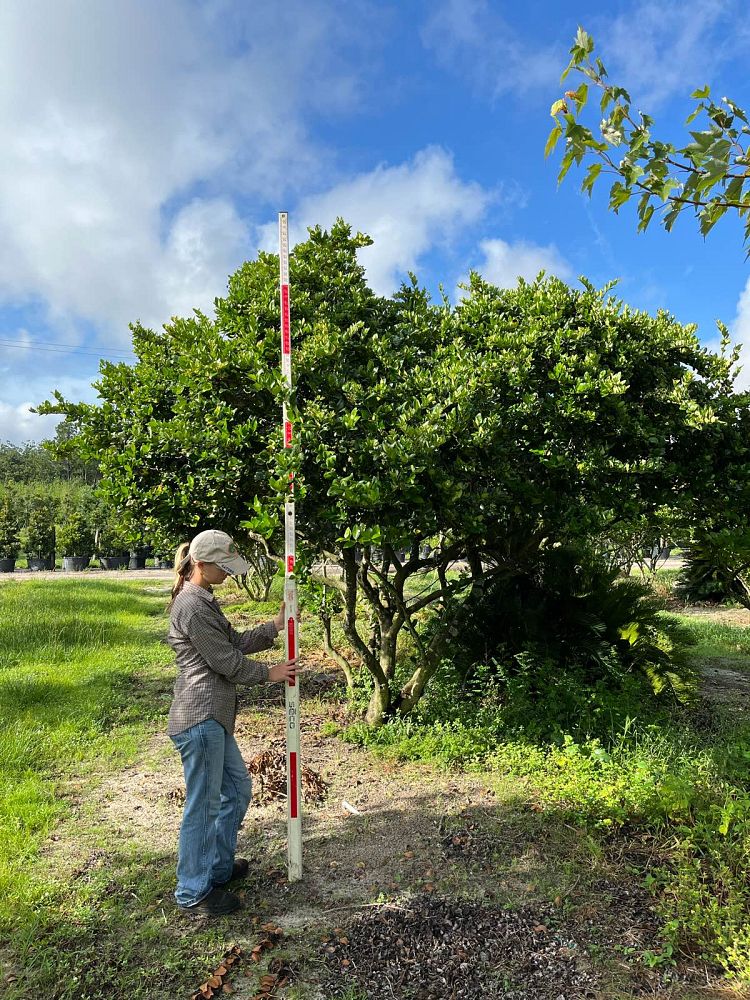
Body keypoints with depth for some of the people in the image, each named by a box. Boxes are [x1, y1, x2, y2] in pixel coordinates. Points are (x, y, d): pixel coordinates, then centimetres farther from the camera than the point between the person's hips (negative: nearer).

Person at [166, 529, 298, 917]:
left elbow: (235, 642, 16)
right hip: (200, 718, -11)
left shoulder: (204, 600, 15)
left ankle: (218, 866, 37)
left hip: (214, 717, 11)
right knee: (203, 805, 3)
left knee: (237, 789, 21)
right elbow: (224, 659, -17)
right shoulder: (191, 605, -18)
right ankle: (193, 893, 20)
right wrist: (269, 673, -5)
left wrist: (275, 627, 7)